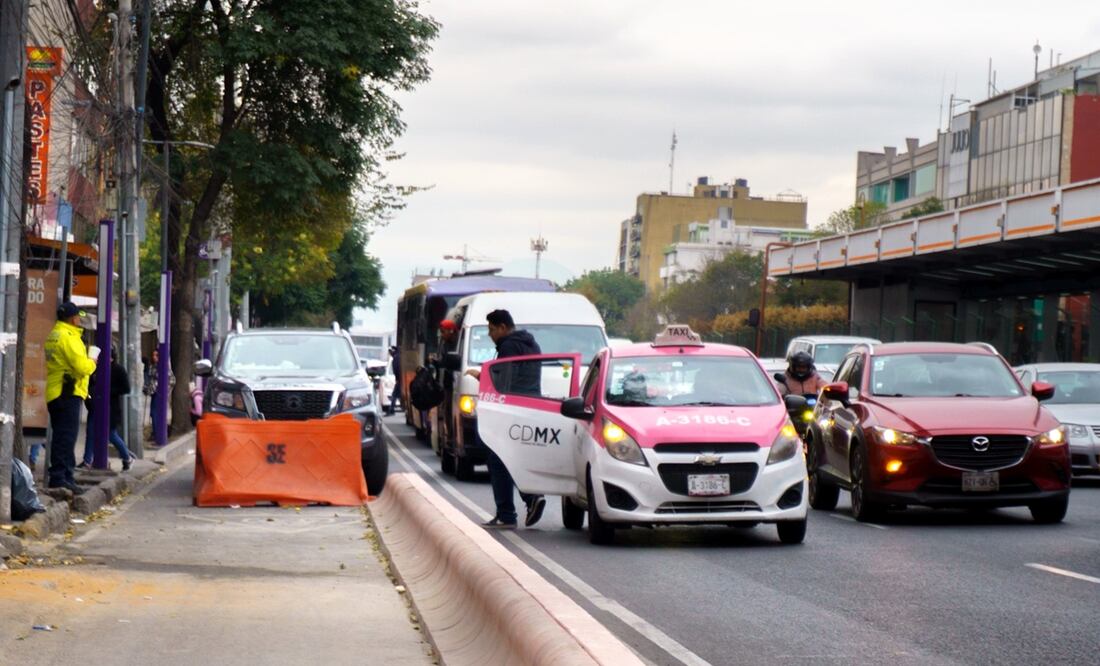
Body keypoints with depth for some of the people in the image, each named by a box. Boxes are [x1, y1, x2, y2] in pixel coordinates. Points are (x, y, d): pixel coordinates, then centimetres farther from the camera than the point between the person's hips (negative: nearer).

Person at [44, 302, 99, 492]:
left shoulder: (54, 336, 17)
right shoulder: (69, 337, -14)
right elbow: (82, 367, -20)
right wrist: (93, 359, 0)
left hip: (54, 394, 10)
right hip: (69, 393, -10)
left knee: (62, 437, 14)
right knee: (66, 437, -11)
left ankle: (64, 476, 18)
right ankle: (59, 477, -15)